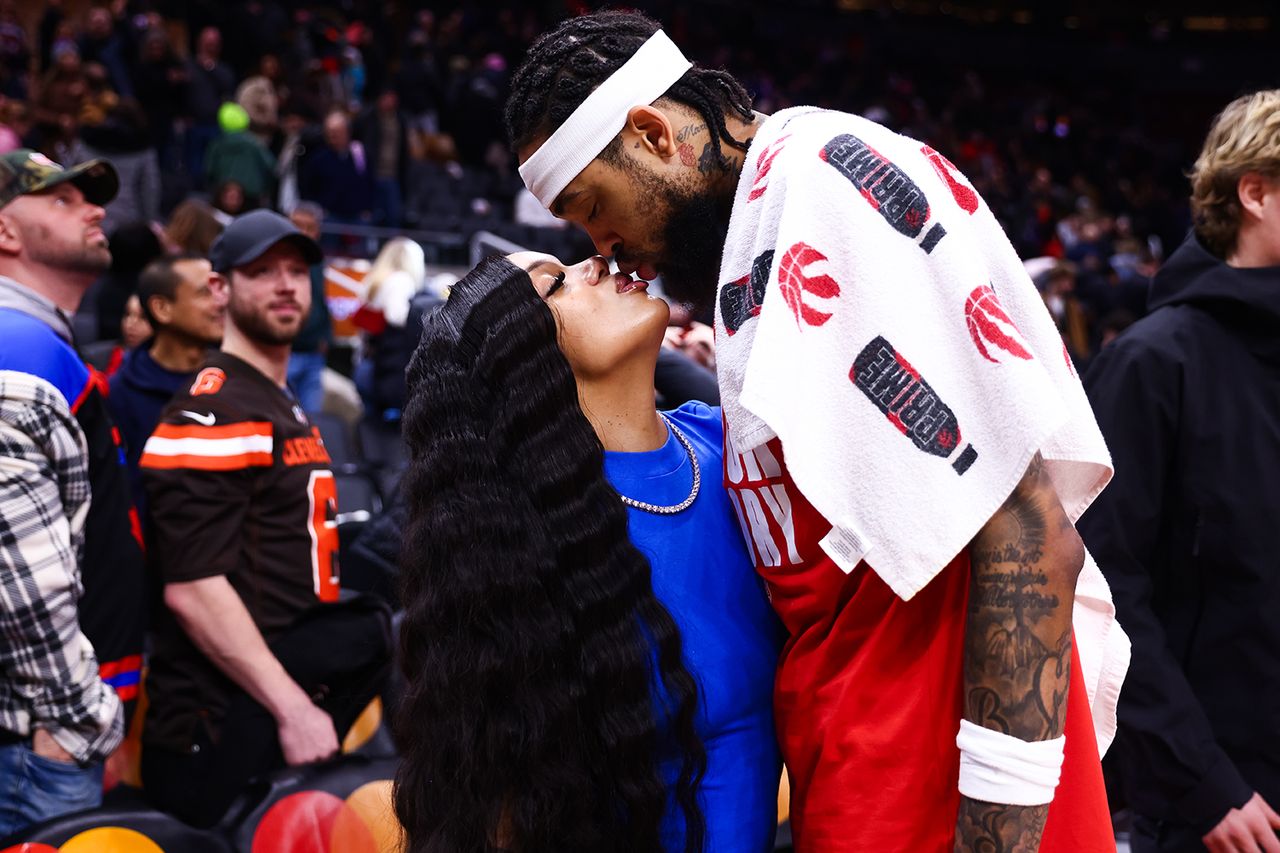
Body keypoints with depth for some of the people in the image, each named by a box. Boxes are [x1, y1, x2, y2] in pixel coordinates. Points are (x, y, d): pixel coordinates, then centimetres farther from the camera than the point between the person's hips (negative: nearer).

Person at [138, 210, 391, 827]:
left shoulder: (290, 411, 18)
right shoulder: (213, 412, -13)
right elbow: (193, 589, -21)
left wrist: (344, 695, 17)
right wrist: (292, 706, -21)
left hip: (283, 709, 9)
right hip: (221, 732, -9)